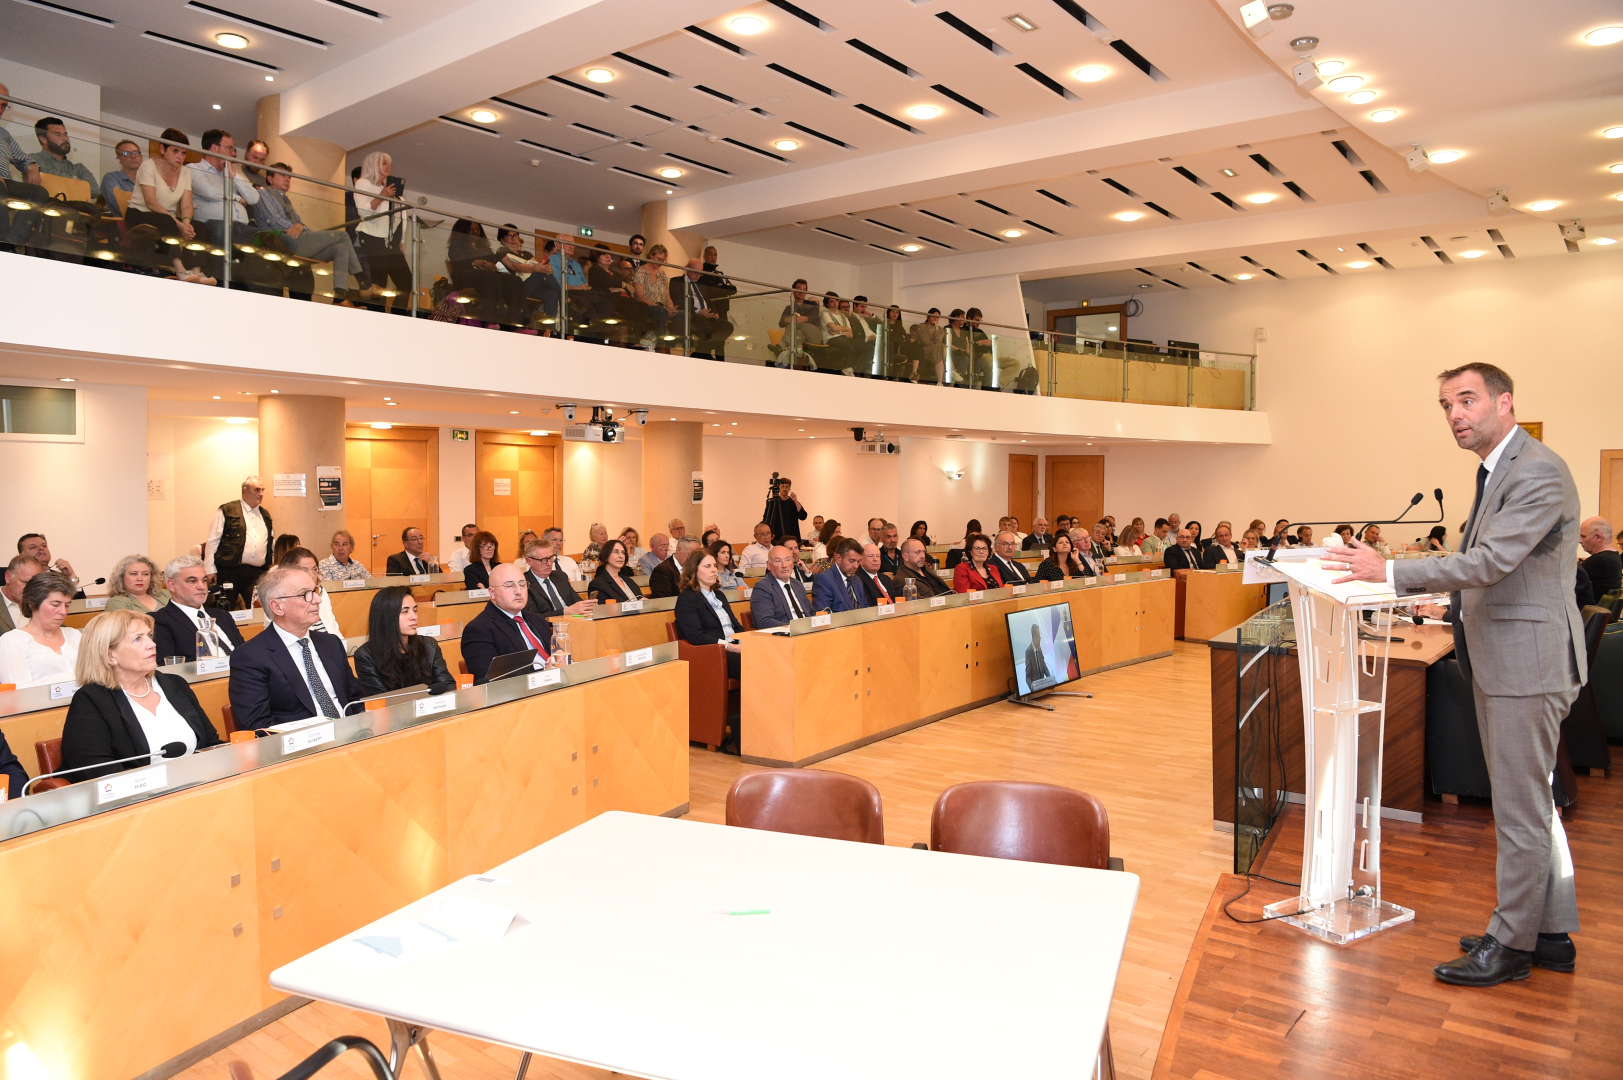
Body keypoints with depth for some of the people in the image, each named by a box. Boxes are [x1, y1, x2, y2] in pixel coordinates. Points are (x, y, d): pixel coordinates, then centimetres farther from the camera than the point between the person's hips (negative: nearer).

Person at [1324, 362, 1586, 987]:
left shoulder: (1539, 473, -17)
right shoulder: (1495, 472, 14)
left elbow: (1492, 560, -26)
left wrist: (1392, 573, -26)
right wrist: (1453, 597, 12)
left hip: (1527, 663, -10)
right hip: (1498, 663, 10)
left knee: (1520, 811, 1)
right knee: (1531, 805, 19)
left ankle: (1511, 945, 13)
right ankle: (1551, 933, 32)